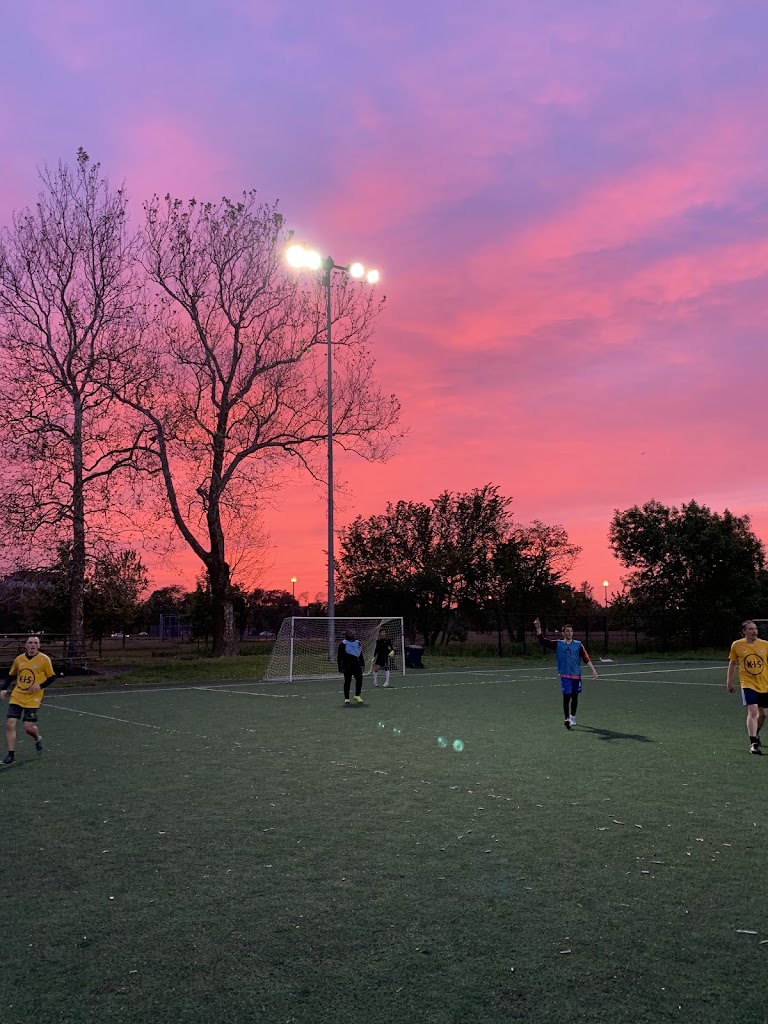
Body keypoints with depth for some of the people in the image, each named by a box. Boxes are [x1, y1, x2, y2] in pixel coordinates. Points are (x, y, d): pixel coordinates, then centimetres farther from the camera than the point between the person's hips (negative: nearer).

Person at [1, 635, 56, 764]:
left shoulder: (44, 659, -7)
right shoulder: (19, 659, 4)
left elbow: (52, 677, 0)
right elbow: (11, 675, 17)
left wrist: (40, 686, -16)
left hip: (33, 699, -4)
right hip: (16, 697, 4)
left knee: (28, 727, -7)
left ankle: (38, 739, 29)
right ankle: (11, 754, 8)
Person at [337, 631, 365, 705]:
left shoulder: (357, 643, 13)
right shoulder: (343, 644, -5)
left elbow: (360, 654, 22)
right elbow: (339, 656, -5)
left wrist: (362, 664, 17)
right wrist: (340, 667, -9)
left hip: (356, 664, 5)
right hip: (347, 665, -5)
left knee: (359, 679, -3)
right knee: (347, 681, 0)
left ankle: (357, 695, 13)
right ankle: (346, 698, 10)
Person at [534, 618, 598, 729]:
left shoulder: (578, 645, 3)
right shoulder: (558, 644, 2)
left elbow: (586, 658, 0)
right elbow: (543, 641, -5)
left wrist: (593, 670, -9)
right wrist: (538, 628, -17)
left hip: (576, 675, 2)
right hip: (565, 675, -2)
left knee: (575, 697, 12)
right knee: (566, 697, -11)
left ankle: (573, 717, 32)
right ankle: (567, 719, -6)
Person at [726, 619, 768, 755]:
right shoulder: (737, 645, -5)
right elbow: (732, 663, 8)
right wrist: (729, 681, 10)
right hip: (748, 684, -2)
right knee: (753, 712, -18)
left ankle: (755, 734, 43)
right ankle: (753, 743, -14)